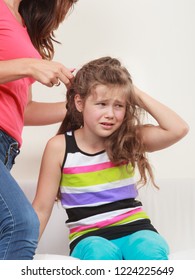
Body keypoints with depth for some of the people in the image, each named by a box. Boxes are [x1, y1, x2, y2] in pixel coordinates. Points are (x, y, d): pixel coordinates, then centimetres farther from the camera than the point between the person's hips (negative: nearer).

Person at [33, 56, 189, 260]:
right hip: (89, 237, -1)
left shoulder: (129, 139, 4)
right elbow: (41, 208, 1)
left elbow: (178, 129, -10)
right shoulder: (59, 147, -2)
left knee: (150, 252, -33)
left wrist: (138, 95, -5)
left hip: (134, 228, 2)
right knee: (102, 254, -36)